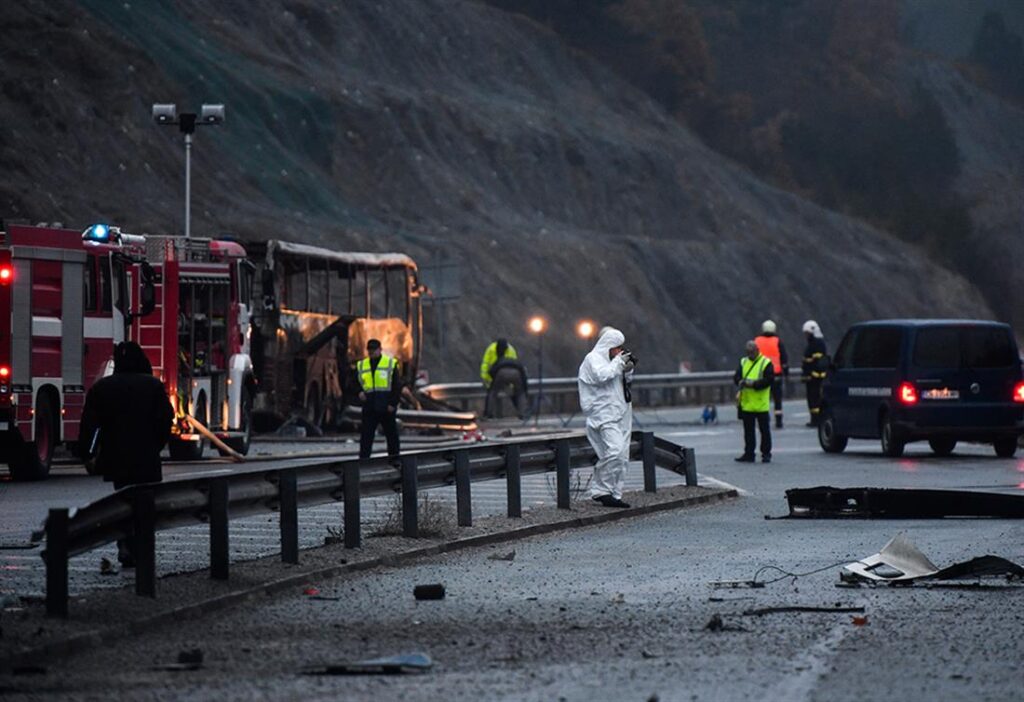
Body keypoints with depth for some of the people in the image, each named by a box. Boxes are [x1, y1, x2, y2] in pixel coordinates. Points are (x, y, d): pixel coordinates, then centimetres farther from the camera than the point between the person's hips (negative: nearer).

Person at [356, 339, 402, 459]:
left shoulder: (391, 364, 1)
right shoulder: (361, 366, 12)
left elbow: (397, 386, -1)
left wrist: (393, 403, -10)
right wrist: (359, 392, -1)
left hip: (387, 408, -3)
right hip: (369, 408, 3)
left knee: (392, 435, 6)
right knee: (366, 435, -2)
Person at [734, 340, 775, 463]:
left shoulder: (766, 363, -5)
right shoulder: (743, 362, 12)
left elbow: (769, 380, -14)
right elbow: (736, 377, 8)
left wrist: (754, 384, -22)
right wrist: (741, 382, -14)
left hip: (761, 405, -5)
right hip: (746, 404, 5)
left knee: (764, 430, 2)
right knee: (748, 431, 9)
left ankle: (766, 454, 9)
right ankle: (748, 454, 15)